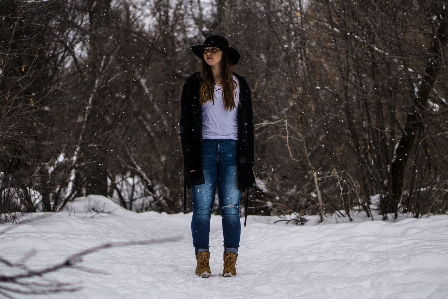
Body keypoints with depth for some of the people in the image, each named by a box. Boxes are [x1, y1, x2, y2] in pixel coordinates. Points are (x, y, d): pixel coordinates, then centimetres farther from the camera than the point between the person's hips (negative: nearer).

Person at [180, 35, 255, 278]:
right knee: (202, 208, -5)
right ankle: (202, 261, 0)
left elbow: (247, 123, 11)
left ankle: (230, 262, 1)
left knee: (231, 209, -3)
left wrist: (247, 158, 2)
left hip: (231, 150, 1)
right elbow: (186, 123, 5)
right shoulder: (194, 84, 8)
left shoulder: (238, 84, 11)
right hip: (204, 149, 0)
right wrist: (191, 160, -4)